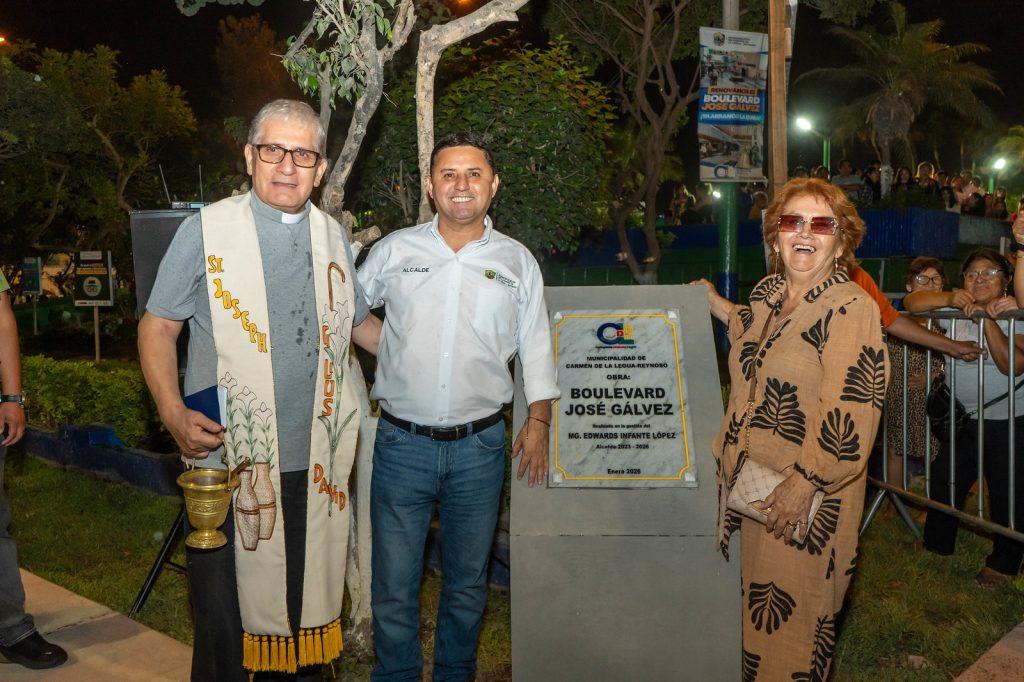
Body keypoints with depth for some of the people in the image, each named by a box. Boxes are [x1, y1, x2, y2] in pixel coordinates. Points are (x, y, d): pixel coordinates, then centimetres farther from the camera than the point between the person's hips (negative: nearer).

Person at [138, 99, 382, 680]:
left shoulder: (333, 236, 10)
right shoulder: (207, 230, -2)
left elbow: (359, 322, 24)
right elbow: (158, 327, 0)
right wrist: (174, 414, -14)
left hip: (317, 462, 4)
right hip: (229, 458, -3)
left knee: (311, 606, 13)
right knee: (225, 612, 3)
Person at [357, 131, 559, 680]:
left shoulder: (517, 261, 5)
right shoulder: (394, 250, 3)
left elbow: (536, 346, 11)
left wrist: (539, 418, 6)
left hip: (479, 447, 1)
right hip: (401, 443, -1)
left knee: (467, 582, 14)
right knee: (394, 583, 5)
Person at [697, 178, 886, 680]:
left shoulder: (851, 309, -16)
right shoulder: (767, 294, 8)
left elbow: (849, 412, -22)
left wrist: (804, 483, -24)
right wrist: (716, 305, 31)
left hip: (807, 495, -7)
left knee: (795, 615, 6)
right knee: (760, 604, 19)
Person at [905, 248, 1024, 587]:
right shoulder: (956, 309, 2)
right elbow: (911, 302, -4)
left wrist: (988, 319, -27)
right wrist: (950, 298, -18)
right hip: (962, 418, 5)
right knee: (944, 482, 15)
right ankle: (936, 545, 36)